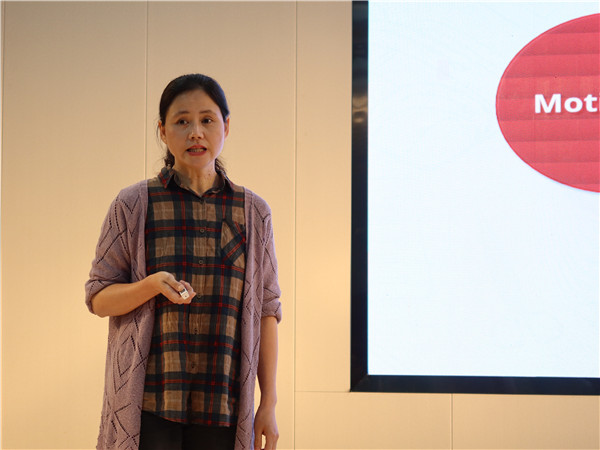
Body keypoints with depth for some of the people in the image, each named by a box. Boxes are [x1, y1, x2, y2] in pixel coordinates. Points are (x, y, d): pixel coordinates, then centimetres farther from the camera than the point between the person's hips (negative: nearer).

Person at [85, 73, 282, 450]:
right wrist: (154, 284, -17)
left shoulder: (253, 212, 7)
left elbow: (266, 309, 7)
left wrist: (269, 404, 4)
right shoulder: (133, 206, 2)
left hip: (223, 406, 1)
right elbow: (98, 299, 3)